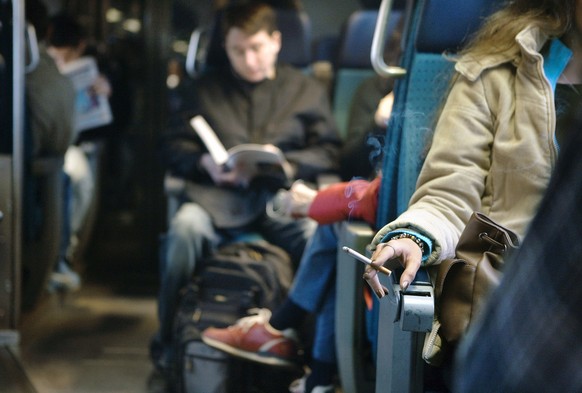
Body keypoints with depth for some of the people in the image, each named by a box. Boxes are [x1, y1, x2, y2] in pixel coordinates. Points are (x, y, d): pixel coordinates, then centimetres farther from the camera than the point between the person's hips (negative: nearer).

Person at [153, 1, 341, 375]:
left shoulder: (307, 90, 21)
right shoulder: (208, 88, 24)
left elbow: (329, 152, 13)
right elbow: (174, 145, 18)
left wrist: (284, 161, -7)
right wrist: (203, 162, -5)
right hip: (220, 194, 1)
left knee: (318, 234, -35)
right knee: (186, 226, -33)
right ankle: (169, 337, -17)